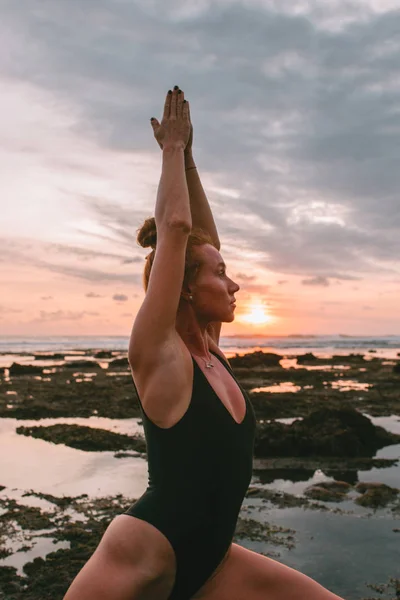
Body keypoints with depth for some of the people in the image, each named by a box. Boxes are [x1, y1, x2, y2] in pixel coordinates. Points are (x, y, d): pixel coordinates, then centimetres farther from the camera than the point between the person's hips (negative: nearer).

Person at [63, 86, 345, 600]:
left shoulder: (209, 348, 4)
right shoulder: (158, 355, -15)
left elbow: (201, 235, 5)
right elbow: (174, 227, -20)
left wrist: (187, 158, 8)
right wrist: (173, 147, -8)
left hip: (209, 558, 7)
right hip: (141, 559, -7)